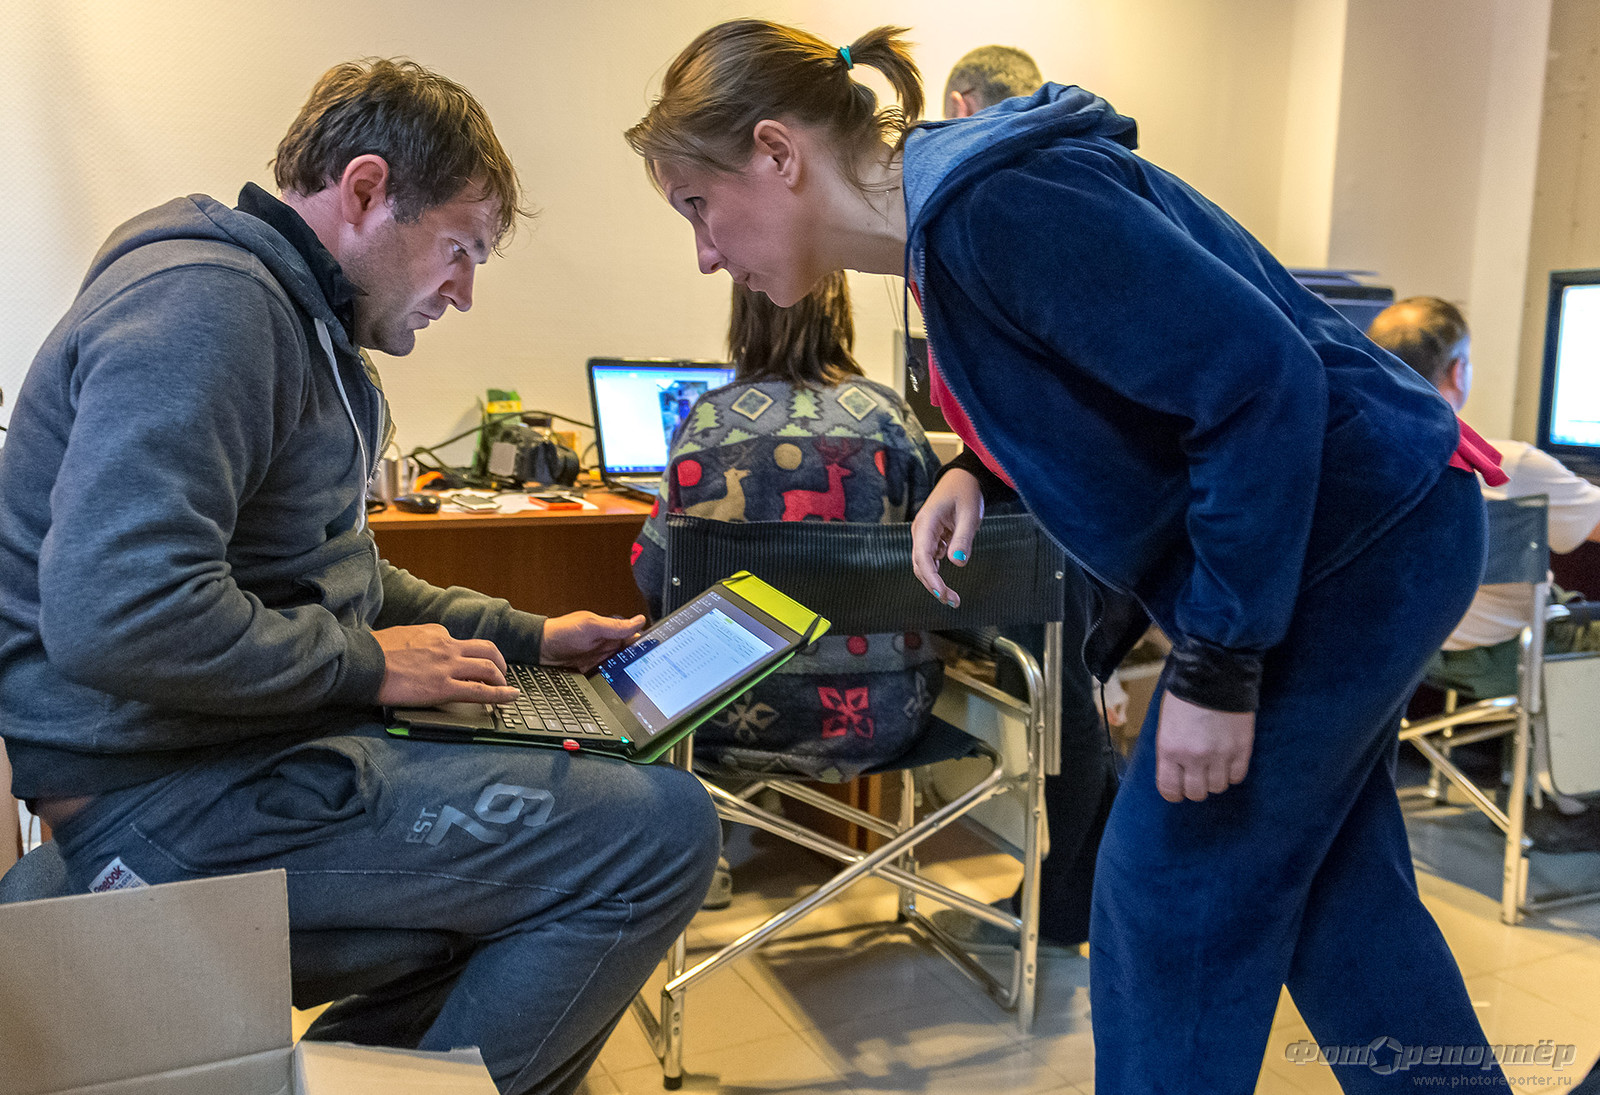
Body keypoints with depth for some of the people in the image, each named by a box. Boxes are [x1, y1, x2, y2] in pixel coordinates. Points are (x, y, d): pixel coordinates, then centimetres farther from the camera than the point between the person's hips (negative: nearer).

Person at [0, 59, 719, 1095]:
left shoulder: (303, 322, 18)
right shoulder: (204, 303, -17)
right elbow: (114, 615, -30)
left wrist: (525, 636, 16)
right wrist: (365, 663, -16)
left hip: (254, 747, 11)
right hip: (174, 794, -11)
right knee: (663, 830, -17)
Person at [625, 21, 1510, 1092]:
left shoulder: (994, 207, -25)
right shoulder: (948, 213, 6)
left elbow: (1259, 378, -27)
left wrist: (1218, 664, -24)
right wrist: (979, 469, 0)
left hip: (1356, 535, -9)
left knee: (1174, 892, -1)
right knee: (1327, 877, 19)